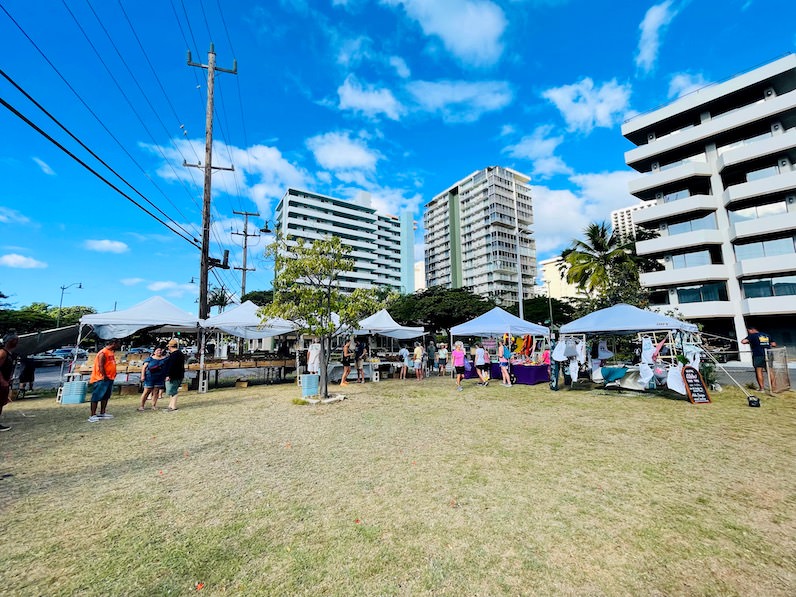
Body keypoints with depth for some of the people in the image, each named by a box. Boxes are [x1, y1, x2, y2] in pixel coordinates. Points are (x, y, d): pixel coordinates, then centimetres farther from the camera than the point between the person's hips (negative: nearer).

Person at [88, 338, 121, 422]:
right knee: (96, 397, -3)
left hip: (110, 378, 10)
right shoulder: (103, 353, -16)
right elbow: (100, 366, -19)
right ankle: (93, 415, 2)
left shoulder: (112, 352, 12)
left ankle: (102, 413, 22)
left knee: (106, 397, 14)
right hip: (101, 379, -9)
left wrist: (114, 373, 10)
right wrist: (104, 376, -18)